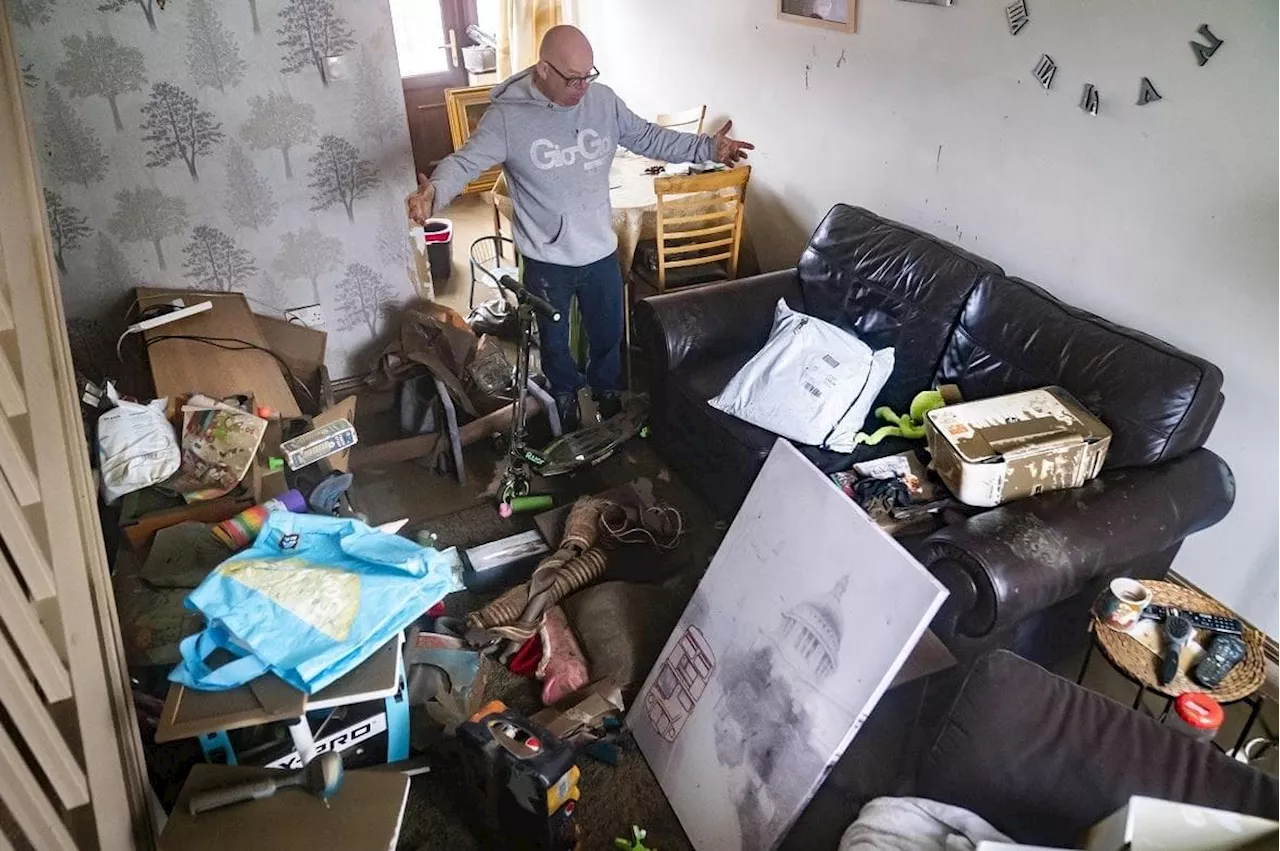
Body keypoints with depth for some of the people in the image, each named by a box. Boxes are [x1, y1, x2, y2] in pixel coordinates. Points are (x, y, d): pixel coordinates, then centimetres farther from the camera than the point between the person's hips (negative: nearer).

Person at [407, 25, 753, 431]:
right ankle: (565, 398, 48)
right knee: (554, 341, 20)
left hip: (601, 253, 3)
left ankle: (607, 392, 50)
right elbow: (466, 161, -21)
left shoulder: (604, 100, -6)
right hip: (546, 261, -3)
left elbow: (649, 138, 4)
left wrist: (707, 147, -5)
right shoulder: (507, 114, -17)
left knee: (608, 334, 22)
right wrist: (434, 192, -43)